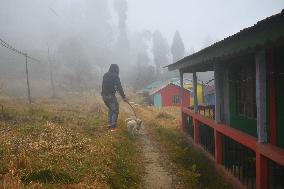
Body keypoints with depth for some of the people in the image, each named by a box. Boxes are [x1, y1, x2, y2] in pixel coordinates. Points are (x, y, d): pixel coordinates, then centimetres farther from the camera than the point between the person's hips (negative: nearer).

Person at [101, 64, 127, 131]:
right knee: (115, 110, 3)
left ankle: (110, 123, 29)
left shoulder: (105, 75, 11)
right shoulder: (115, 76, -11)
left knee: (110, 109, 26)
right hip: (110, 96, -7)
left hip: (104, 95, 7)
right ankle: (113, 127, 0)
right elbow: (119, 87, -15)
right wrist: (124, 97, -12)